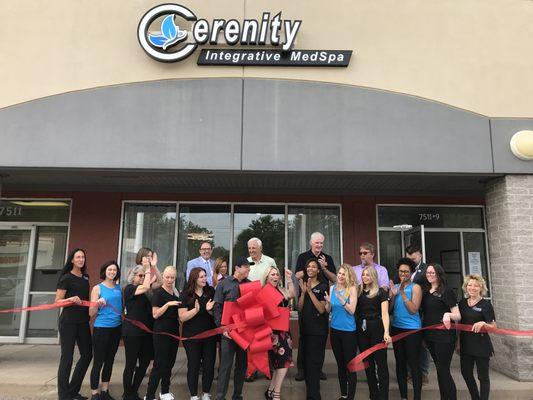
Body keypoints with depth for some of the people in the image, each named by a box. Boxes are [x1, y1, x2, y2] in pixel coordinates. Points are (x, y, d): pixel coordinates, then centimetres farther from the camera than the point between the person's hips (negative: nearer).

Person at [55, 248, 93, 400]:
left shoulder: (86, 277, 11)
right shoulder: (66, 278, -7)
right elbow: (57, 301, -10)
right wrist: (71, 299, -28)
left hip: (83, 321, 7)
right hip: (68, 322, -7)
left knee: (87, 355, 9)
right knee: (67, 357, -1)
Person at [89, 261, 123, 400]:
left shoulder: (119, 288, 7)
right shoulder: (97, 288, -4)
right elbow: (91, 313, -7)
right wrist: (97, 304, -25)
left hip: (116, 328, 5)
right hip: (101, 328, -5)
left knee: (110, 360, 14)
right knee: (98, 362, 0)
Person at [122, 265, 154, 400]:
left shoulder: (143, 290, 14)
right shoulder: (129, 288, -8)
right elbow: (146, 287, -22)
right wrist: (148, 270, -12)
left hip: (145, 331, 8)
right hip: (132, 331, -7)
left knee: (144, 362, 12)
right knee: (131, 364, 3)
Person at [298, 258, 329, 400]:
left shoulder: (323, 286, -5)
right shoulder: (303, 285, 10)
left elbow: (322, 309, -13)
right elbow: (300, 308, 5)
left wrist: (310, 291, -18)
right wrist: (303, 292, -9)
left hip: (318, 329, -5)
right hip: (305, 328, 5)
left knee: (314, 362, -6)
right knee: (306, 361, 9)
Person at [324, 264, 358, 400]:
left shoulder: (352, 289, -11)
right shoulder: (332, 288, 3)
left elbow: (352, 310, -17)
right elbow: (328, 310, 5)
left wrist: (341, 298, -27)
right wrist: (328, 302, -15)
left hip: (349, 331, -5)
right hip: (335, 330, 5)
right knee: (340, 364, 16)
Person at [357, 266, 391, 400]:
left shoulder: (381, 292, -3)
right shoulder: (359, 292, 9)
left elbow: (384, 313, -12)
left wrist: (386, 332, -21)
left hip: (376, 329, -4)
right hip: (362, 330, 4)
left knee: (381, 363, 0)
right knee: (367, 363, 11)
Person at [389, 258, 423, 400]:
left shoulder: (415, 287, -6)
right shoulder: (395, 287, 7)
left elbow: (414, 310, -17)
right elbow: (390, 310, 5)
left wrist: (402, 293, -22)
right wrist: (393, 295, -10)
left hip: (412, 329, -5)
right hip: (396, 328, 5)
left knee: (414, 364, -2)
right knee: (400, 363, 12)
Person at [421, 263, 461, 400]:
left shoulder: (446, 292, -9)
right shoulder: (425, 292, 9)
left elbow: (458, 316, -12)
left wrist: (448, 314, -32)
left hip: (444, 336, -6)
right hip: (430, 336, 7)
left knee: (443, 370, -4)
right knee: (439, 369, 16)